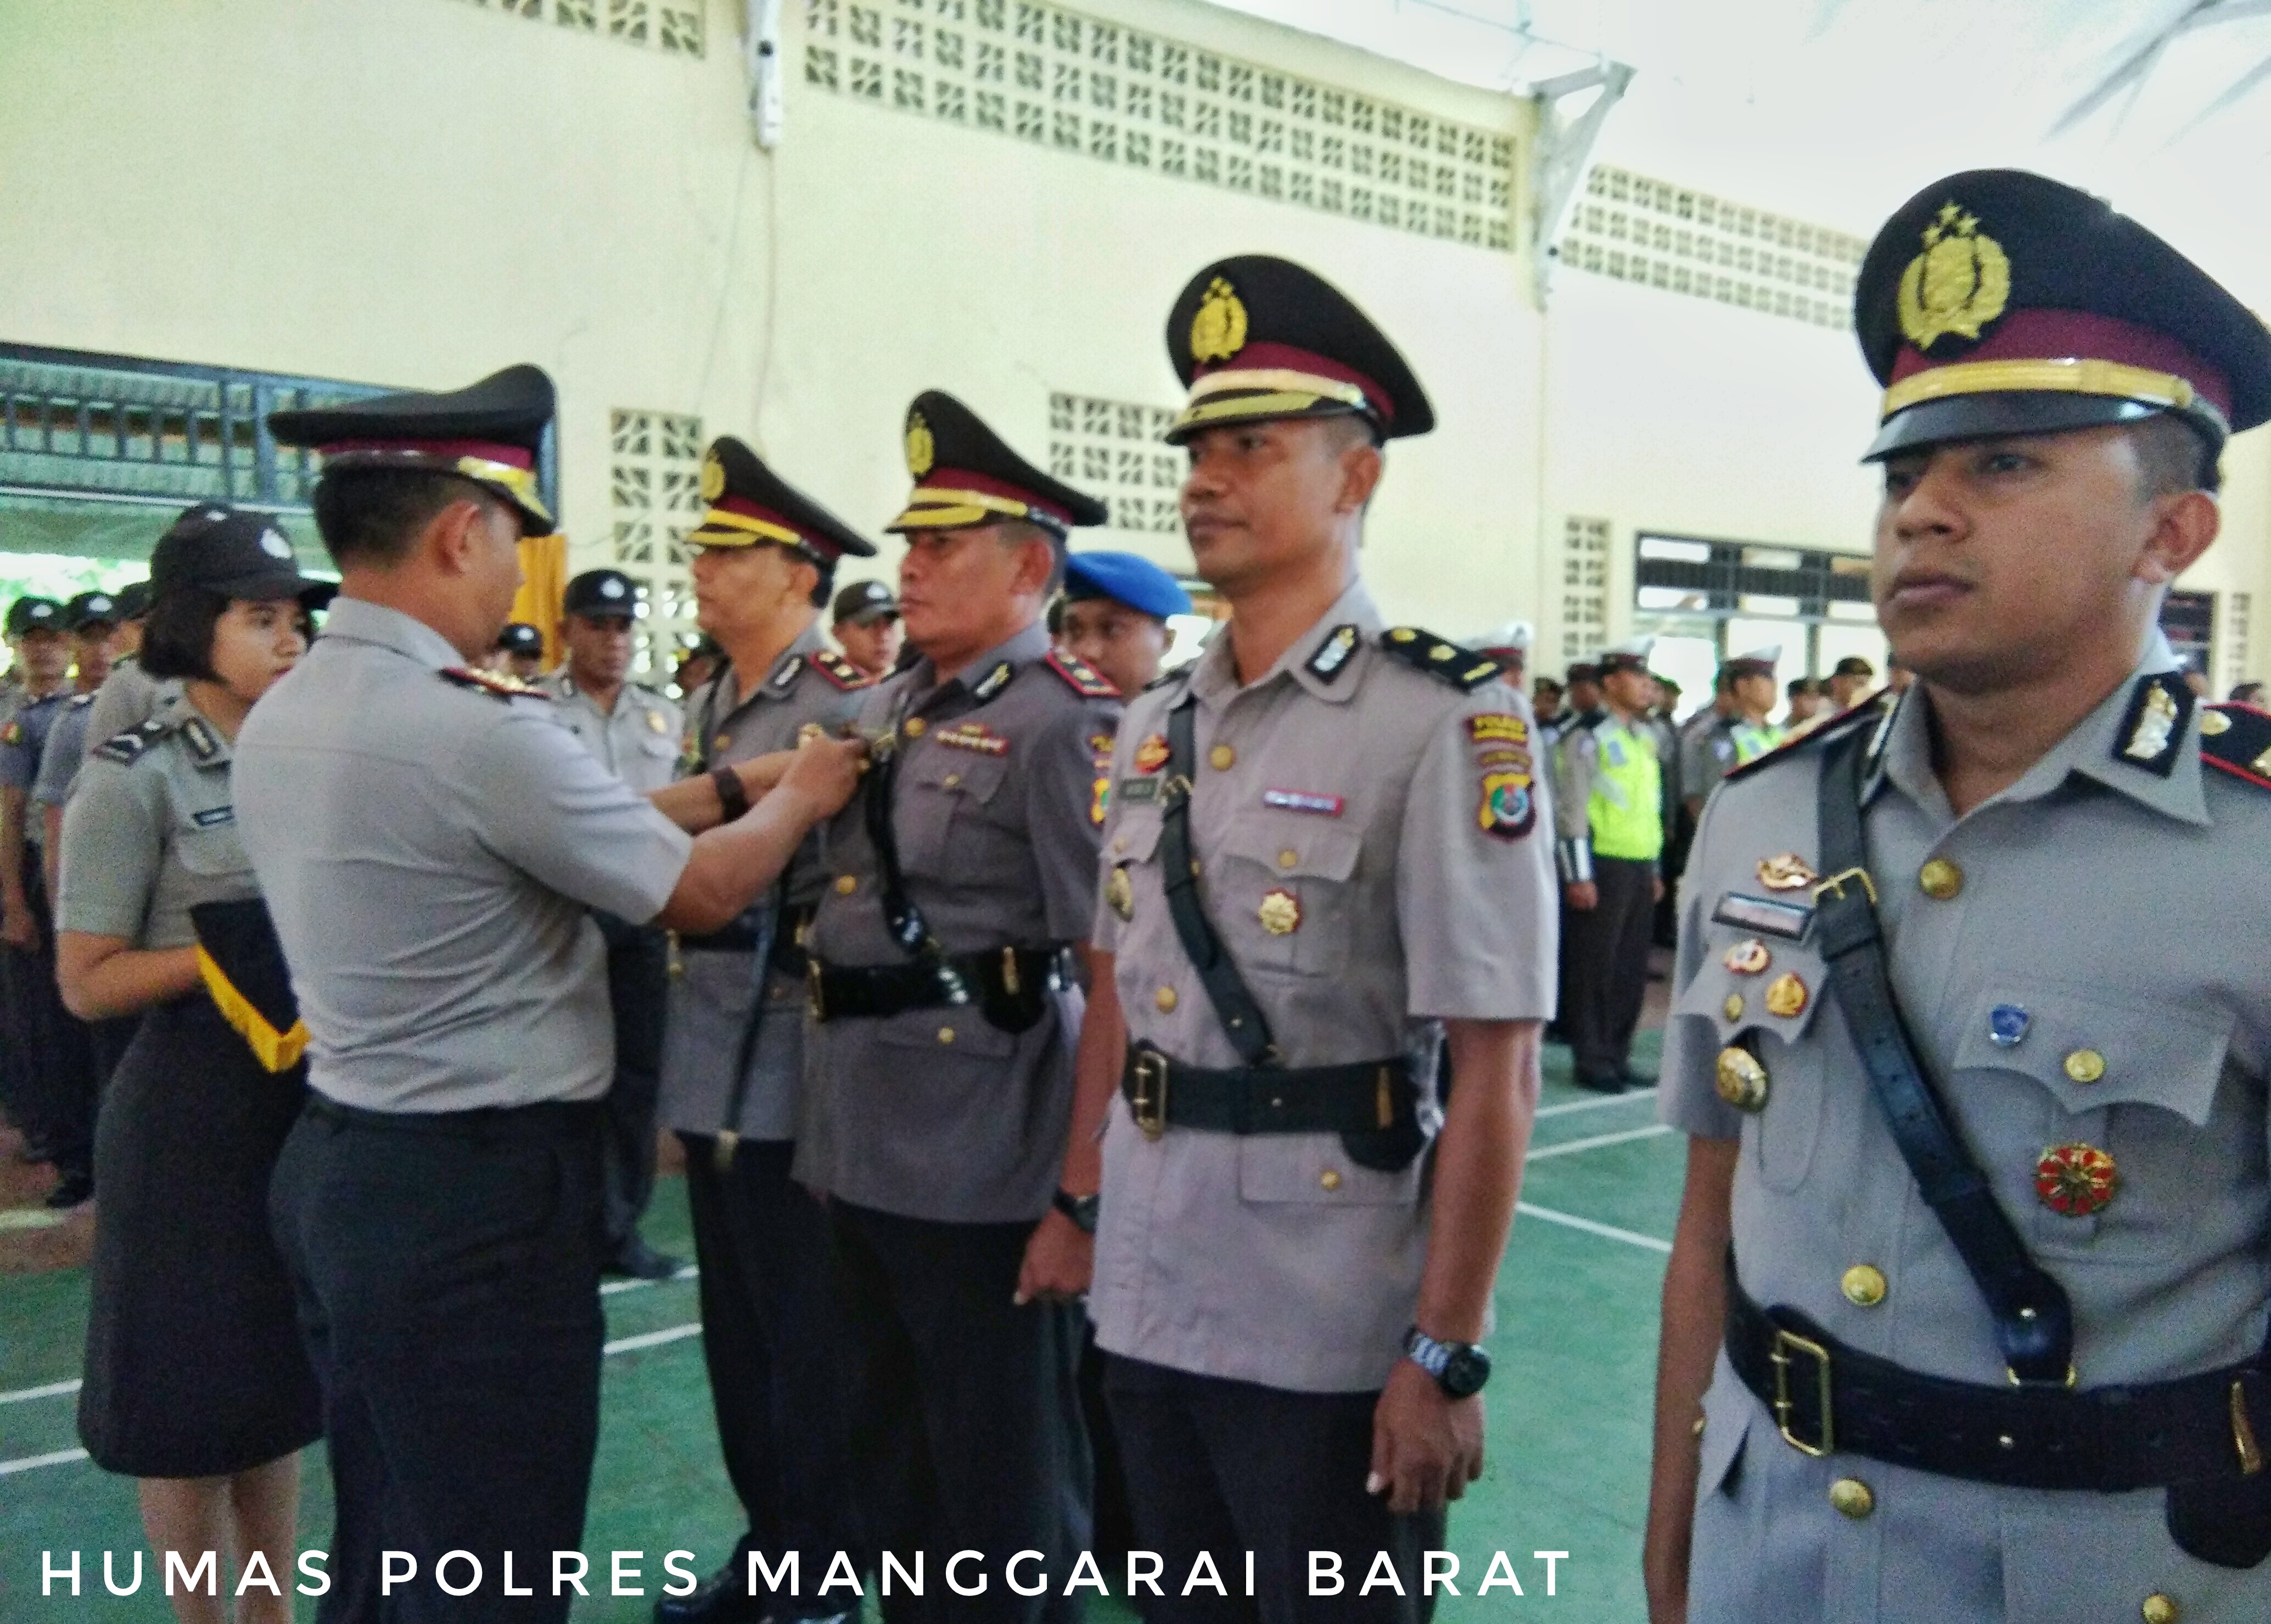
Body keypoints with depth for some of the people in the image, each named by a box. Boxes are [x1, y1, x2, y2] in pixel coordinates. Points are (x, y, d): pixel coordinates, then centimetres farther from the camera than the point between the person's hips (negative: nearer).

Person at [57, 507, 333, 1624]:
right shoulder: (134, 778, -11)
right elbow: (88, 985, -12)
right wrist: (234, 948, -21)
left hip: (312, 1090, 6)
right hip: (193, 1108, -6)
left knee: (285, 1367, 16)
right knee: (193, 1384, 6)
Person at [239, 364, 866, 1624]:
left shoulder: (280, 719, 5)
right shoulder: (475, 724, -22)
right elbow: (700, 894, -11)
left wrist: (729, 787, 11)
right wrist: (794, 801, 7)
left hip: (338, 1166, 9)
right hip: (476, 1193, -9)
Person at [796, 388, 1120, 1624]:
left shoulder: (1065, 723, -14)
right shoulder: (885, 711, 10)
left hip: (982, 1160, -8)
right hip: (862, 1143, 8)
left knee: (1003, 1483, 11)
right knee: (890, 1462, 23)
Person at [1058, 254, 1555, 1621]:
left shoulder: (1446, 721, -15)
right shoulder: (1156, 726, 6)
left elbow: (1495, 1071, -17)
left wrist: (1444, 1356, -17)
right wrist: (1077, 1201, 14)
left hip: (1332, 1328, -6)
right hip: (1150, 1301, 7)